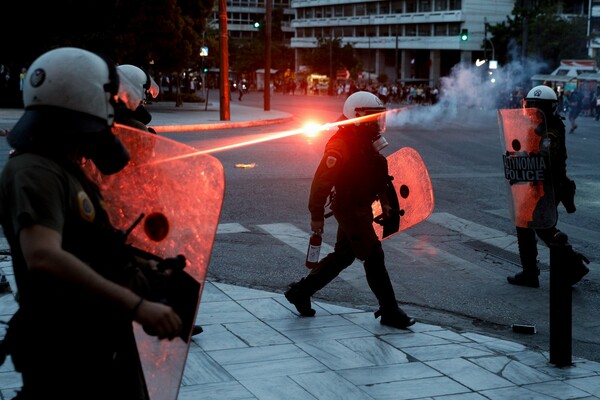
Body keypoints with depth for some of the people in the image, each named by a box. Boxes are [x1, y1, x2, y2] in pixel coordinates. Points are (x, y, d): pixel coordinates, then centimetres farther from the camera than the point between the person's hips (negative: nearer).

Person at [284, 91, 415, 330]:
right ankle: (390, 312, 3)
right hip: (349, 209, -10)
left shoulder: (367, 142, 10)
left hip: (362, 208, 10)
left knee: (343, 256, 17)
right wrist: (317, 216, -19)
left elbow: (378, 174, 23)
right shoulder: (340, 146, -21)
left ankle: (300, 291, 28)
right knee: (373, 258, -6)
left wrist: (384, 200, 22)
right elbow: (322, 182, -22)